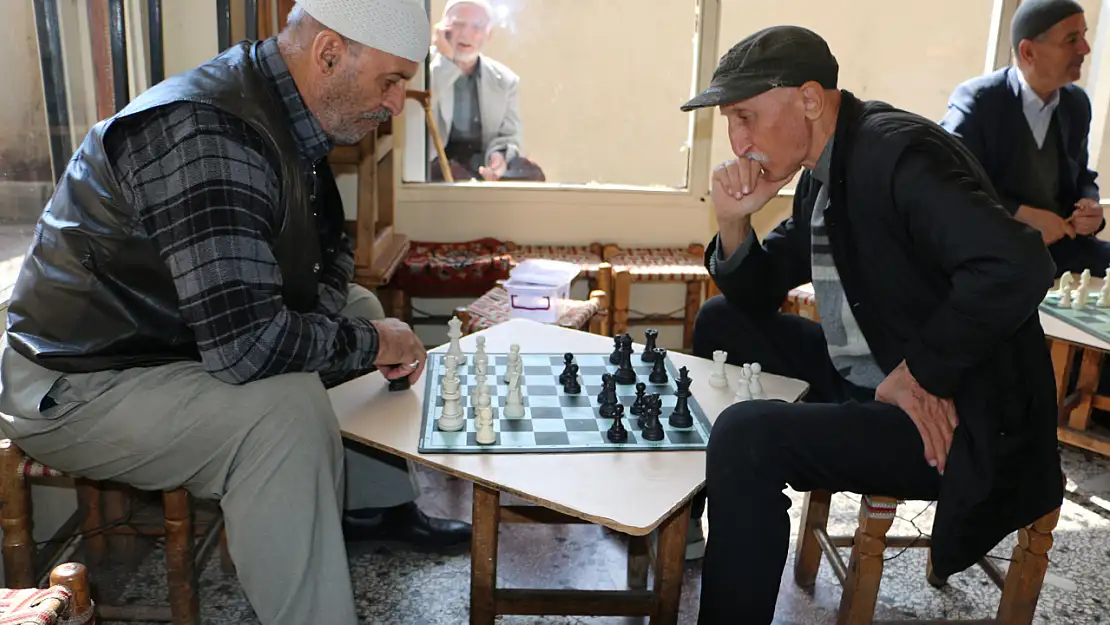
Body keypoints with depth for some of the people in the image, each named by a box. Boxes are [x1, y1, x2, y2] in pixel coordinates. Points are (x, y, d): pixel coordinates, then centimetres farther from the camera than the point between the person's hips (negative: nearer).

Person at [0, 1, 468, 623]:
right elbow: (248, 344, -36)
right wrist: (371, 343, -20)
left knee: (361, 307, 12)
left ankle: (377, 507, 20)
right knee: (285, 408, -33)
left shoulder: (289, 123, 0)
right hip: (78, 387, -10)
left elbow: (332, 255, 12)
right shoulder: (205, 135, -30)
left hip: (179, 339, 10)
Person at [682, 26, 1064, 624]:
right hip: (865, 377, 10)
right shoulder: (821, 175, 8)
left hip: (953, 418, -10)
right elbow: (758, 293, 13)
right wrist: (734, 222, -5)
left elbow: (1017, 266, -33)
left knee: (745, 437, -29)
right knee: (721, 320, 14)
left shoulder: (898, 150, -20)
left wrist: (920, 371, -25)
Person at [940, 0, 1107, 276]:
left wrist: (1090, 205, -2)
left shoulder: (1077, 103, 11)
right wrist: (1022, 215, -23)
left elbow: (1080, 176, 22)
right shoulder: (977, 100, -11)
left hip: (1058, 242, 7)